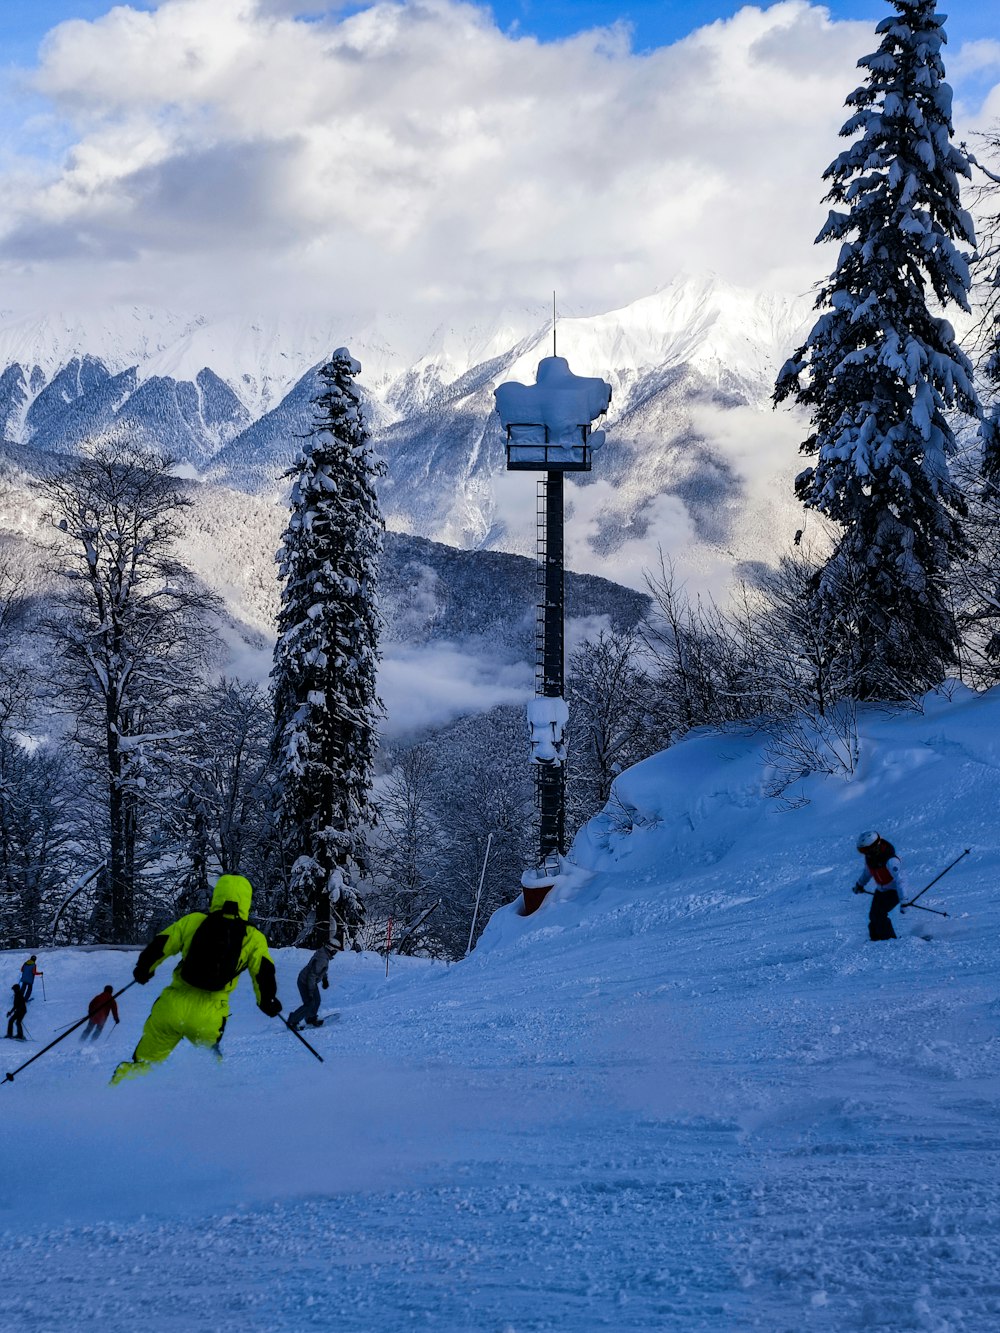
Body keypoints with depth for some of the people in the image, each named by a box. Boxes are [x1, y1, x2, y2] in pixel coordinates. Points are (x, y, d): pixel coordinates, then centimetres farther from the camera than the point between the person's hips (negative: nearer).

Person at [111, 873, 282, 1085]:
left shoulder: (193, 921, 3)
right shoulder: (253, 938, 2)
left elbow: (160, 944, 6)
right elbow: (263, 974, 2)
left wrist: (143, 969, 24)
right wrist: (268, 1003, 19)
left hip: (172, 1006, 0)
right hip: (208, 1016, 0)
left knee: (144, 1061, 13)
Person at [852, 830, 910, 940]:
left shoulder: (890, 861, -35)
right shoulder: (869, 856, -10)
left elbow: (900, 879, -40)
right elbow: (868, 871, 13)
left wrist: (904, 900, -47)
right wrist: (860, 884, 29)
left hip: (894, 891, -7)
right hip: (880, 890, 7)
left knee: (878, 914, -19)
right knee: (873, 916, 1)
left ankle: (889, 939, -7)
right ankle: (875, 938, 18)